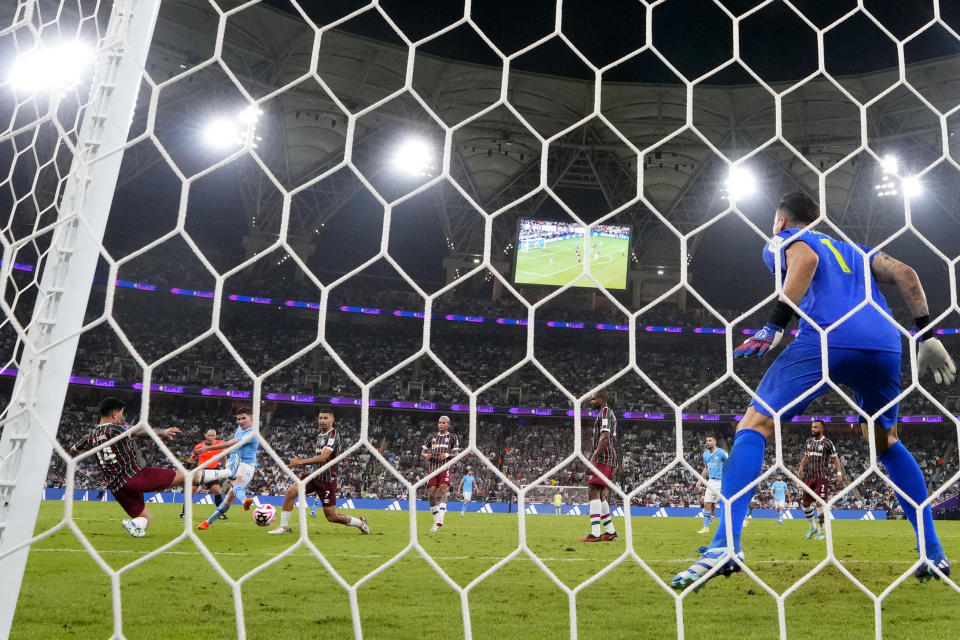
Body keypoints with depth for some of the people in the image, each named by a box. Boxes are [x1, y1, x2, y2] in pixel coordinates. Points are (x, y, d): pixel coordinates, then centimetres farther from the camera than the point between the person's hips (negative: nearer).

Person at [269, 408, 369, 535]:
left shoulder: (333, 434, -15)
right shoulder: (320, 436, 13)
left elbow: (323, 457, -24)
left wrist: (300, 462, -22)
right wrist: (301, 462, 11)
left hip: (328, 479, -7)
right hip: (316, 475, 7)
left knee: (331, 517, -1)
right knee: (291, 491, -15)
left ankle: (360, 522, 23)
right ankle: (284, 527, -4)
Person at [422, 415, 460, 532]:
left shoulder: (452, 437, 12)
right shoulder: (432, 437, 21)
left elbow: (456, 453, 6)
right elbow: (423, 451, 20)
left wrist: (447, 455, -14)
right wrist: (425, 455, -3)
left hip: (445, 467, -3)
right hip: (432, 467, 4)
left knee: (443, 489, -21)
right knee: (431, 493, -5)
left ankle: (440, 520, -26)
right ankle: (436, 521, 7)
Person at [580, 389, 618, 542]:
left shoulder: (605, 412, -9)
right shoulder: (608, 414, 23)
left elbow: (605, 438, -21)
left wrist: (593, 458, -25)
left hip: (603, 459, -11)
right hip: (606, 460, 11)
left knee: (594, 491, -17)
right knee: (599, 494, 15)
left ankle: (595, 534, -24)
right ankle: (610, 531, 20)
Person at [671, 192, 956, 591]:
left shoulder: (781, 242, 20)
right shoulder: (853, 248, 37)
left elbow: (806, 260, -4)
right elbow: (904, 274, 22)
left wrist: (775, 326, -9)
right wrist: (927, 336, 20)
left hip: (825, 337, -6)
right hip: (885, 343, 6)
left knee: (753, 427, -2)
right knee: (886, 442, 27)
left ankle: (726, 545, -18)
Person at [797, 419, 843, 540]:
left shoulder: (827, 443, -4)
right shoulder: (809, 441, 13)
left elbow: (835, 458, -2)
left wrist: (839, 473, -10)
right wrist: (801, 467, 9)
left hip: (822, 477, -6)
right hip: (810, 476, 6)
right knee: (805, 503, 6)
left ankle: (821, 531, -1)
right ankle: (813, 527, 24)